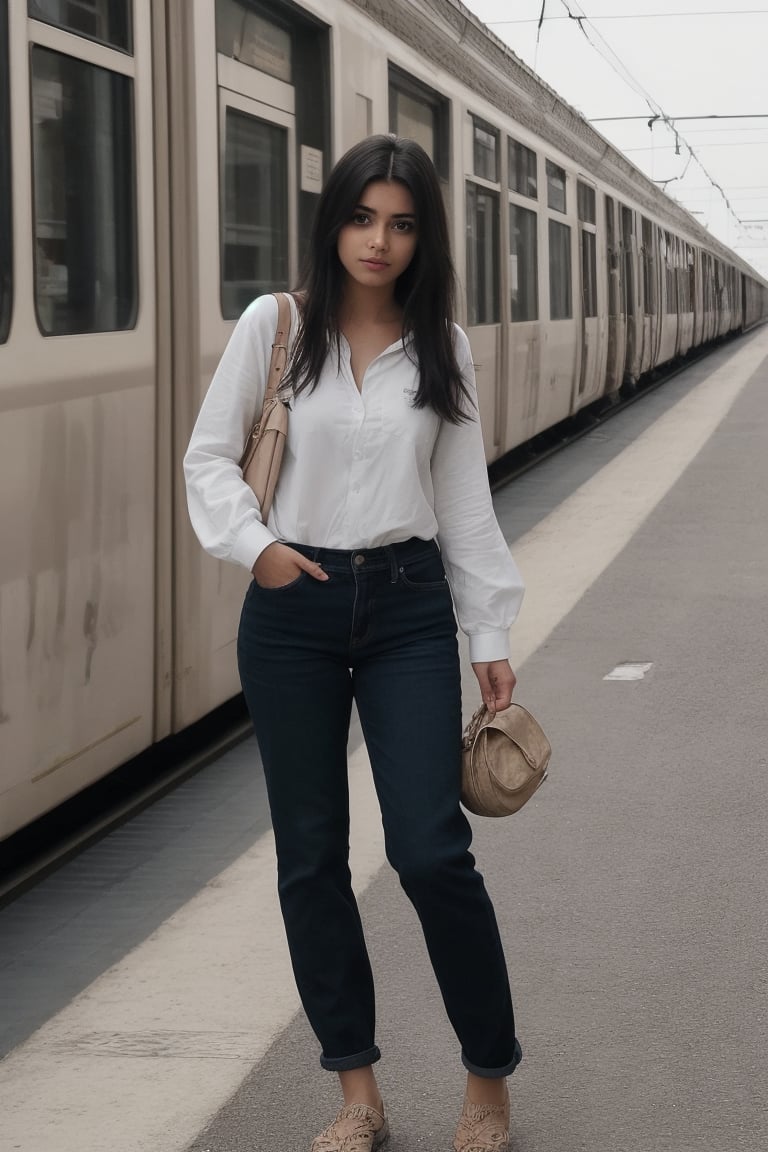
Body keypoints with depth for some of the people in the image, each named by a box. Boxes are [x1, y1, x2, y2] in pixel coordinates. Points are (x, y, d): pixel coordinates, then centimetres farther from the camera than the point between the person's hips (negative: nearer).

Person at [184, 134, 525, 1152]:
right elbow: (210, 456, 5)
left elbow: (465, 499, 7)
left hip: (407, 605, 0)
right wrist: (251, 542, -12)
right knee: (311, 856, 4)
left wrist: (491, 637, 6)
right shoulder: (274, 326, -1)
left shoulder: (440, 346, 4)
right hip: (292, 609, 0)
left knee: (430, 848, -8)